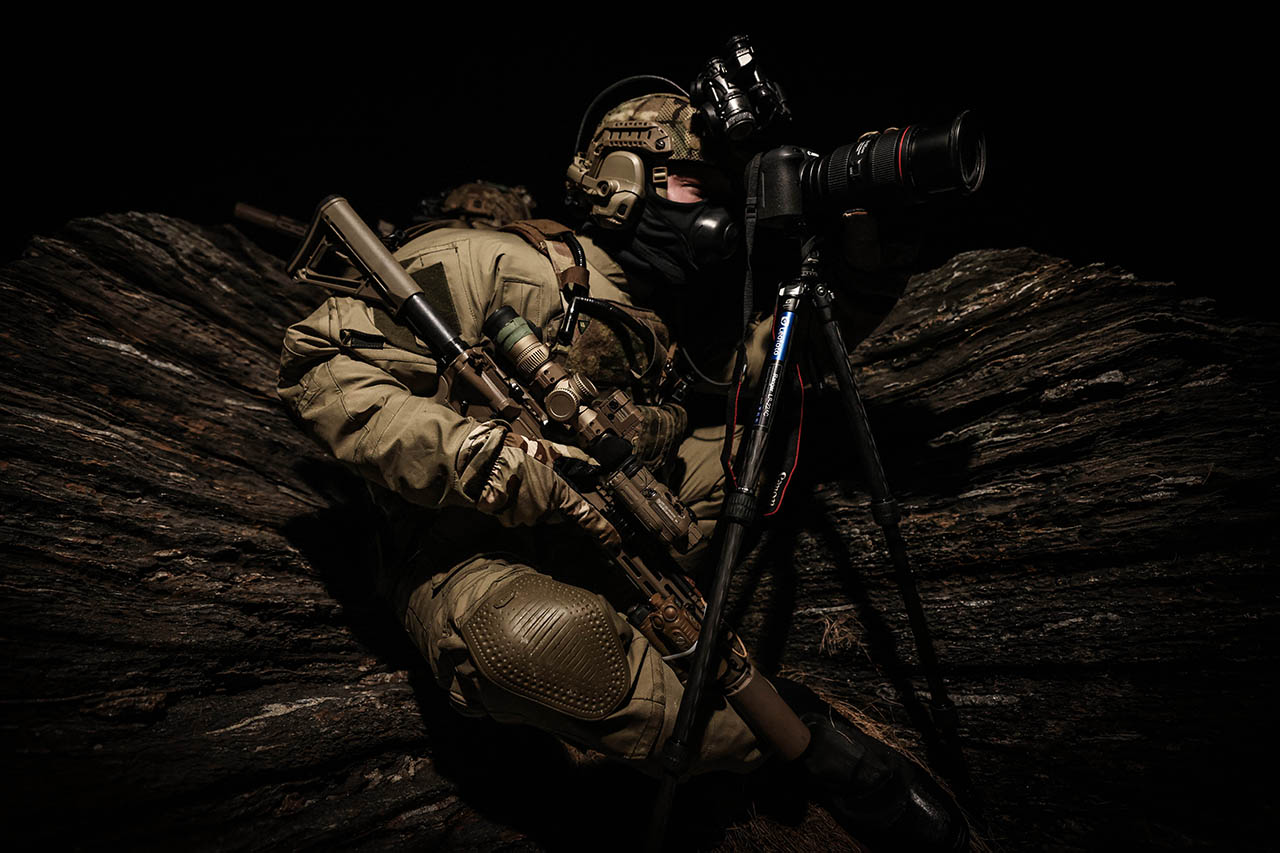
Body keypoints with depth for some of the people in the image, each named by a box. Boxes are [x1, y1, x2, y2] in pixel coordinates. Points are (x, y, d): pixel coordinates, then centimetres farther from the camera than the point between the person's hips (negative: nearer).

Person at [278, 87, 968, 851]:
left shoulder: (688, 328, 11)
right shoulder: (505, 270, -11)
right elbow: (320, 363, -15)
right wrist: (483, 459, -28)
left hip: (615, 555, 6)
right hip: (475, 557, -6)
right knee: (548, 636, -41)